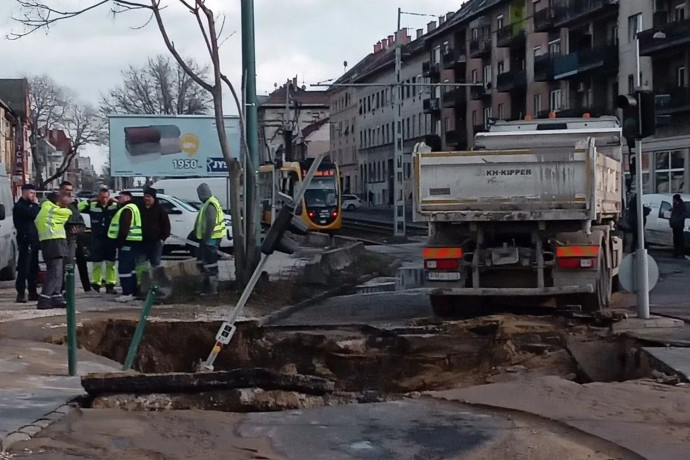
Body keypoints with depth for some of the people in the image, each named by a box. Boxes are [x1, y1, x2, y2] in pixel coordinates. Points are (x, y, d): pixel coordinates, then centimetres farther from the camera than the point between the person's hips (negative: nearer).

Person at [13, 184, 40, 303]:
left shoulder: (30, 205, 22)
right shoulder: (19, 206, -6)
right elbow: (32, 214, -21)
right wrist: (36, 205, -8)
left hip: (33, 240, 9)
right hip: (25, 240, -9)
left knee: (33, 268, 10)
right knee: (24, 268, -10)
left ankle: (32, 292, 16)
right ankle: (20, 293, -8)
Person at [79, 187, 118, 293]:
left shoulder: (114, 206, -2)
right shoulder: (92, 206, 0)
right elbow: (78, 208, -2)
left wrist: (116, 201, -16)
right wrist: (89, 201, -9)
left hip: (110, 239, 0)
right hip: (96, 239, 0)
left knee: (110, 263, 5)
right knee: (96, 263, 4)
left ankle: (110, 284, 11)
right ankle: (95, 285, 11)